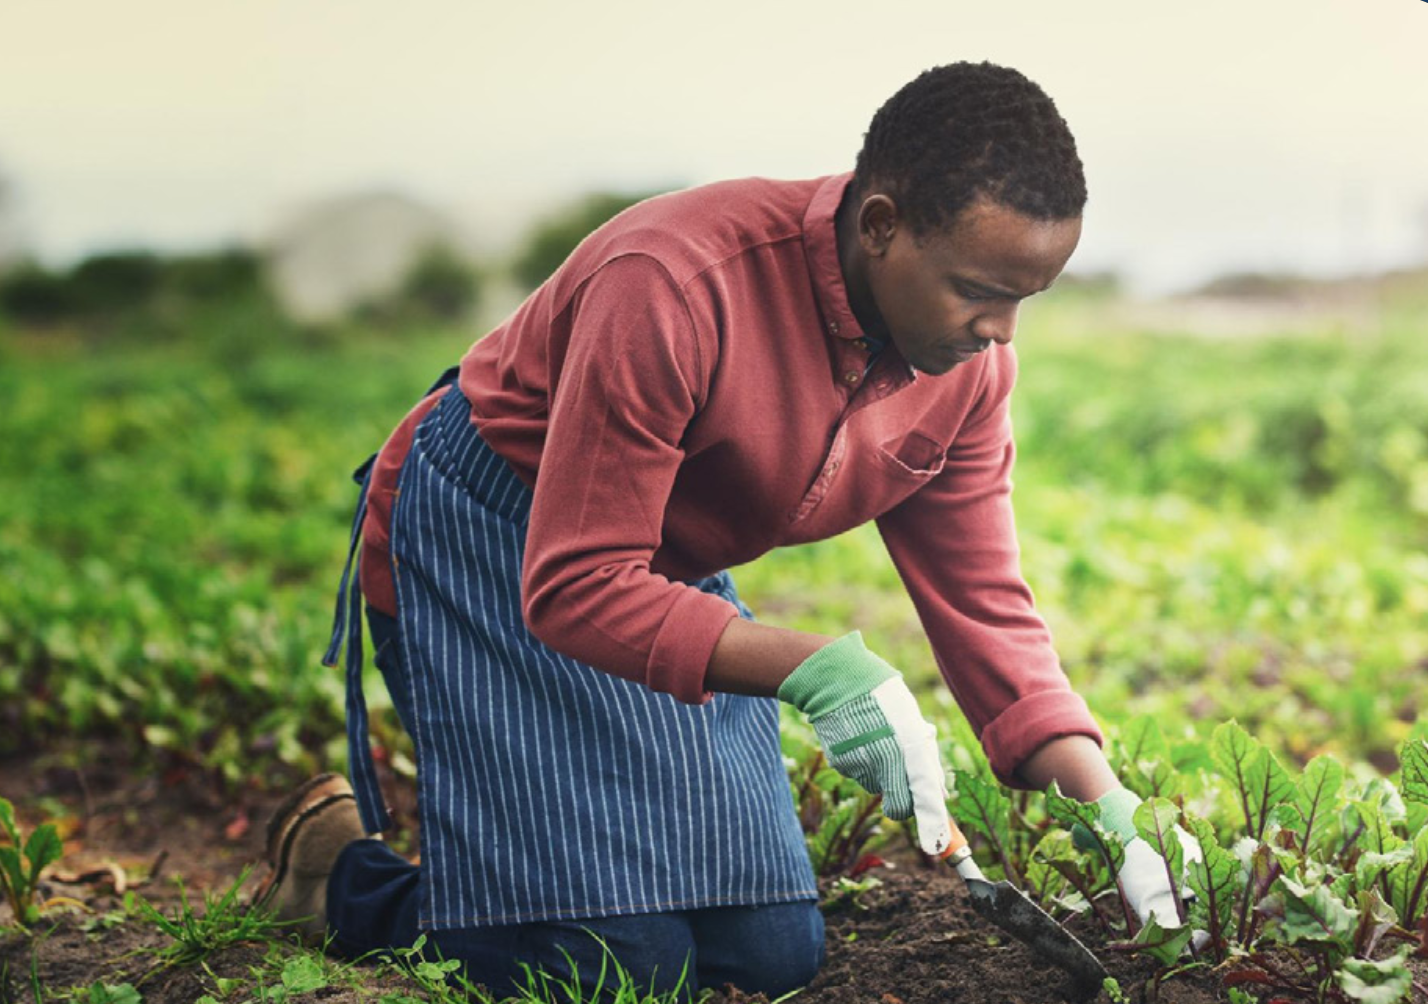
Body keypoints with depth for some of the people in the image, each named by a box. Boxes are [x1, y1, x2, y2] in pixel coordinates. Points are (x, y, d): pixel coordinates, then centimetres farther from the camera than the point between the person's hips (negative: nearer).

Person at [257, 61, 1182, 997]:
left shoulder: (970, 364, -12)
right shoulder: (672, 286, -34)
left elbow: (985, 609, -4)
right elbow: (577, 587, -33)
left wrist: (1110, 811, -15)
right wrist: (815, 668, -43)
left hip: (677, 570, 7)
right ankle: (342, 871, 10)